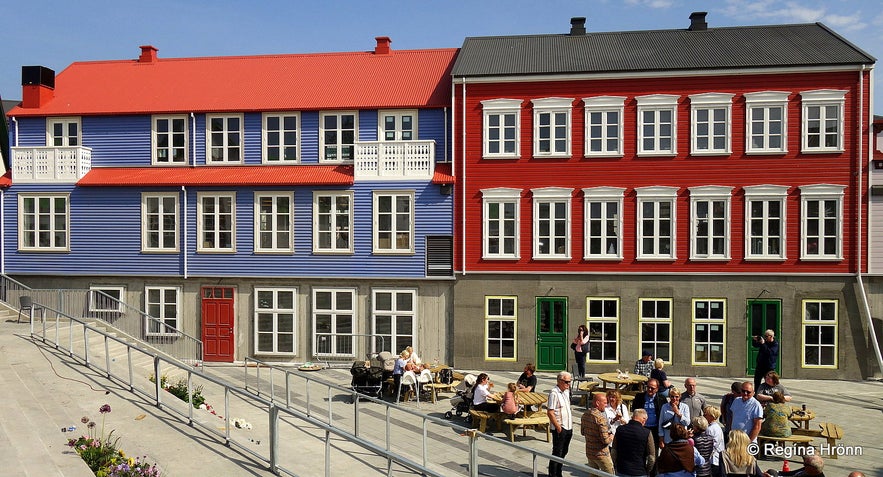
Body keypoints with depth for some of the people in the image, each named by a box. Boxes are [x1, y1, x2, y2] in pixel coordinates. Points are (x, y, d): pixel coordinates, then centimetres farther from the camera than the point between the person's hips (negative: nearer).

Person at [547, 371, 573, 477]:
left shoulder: (566, 391, 8)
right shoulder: (554, 393, -19)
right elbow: (550, 412, -20)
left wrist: (571, 425, 14)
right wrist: (558, 427, -18)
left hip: (568, 427, 8)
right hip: (560, 428, -8)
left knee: (563, 452, 17)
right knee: (557, 453, 1)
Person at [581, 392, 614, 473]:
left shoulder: (585, 414, 1)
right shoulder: (601, 418, -25)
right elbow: (605, 440, -24)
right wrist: (611, 436, -4)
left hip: (589, 452, 7)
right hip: (601, 454, -7)